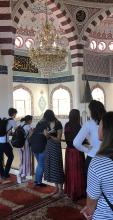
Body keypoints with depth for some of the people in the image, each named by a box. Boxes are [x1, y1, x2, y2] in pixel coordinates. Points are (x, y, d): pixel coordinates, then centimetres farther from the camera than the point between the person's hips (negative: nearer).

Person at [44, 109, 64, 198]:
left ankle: (60, 190, 8)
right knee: (51, 166, 12)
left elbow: (58, 139, -15)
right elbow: (48, 136, 9)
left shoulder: (58, 124, -15)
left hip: (56, 147, -8)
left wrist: (50, 135, -27)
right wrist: (46, 134, -12)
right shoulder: (49, 124, 7)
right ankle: (56, 188, 24)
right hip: (49, 146, 8)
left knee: (56, 167, -3)